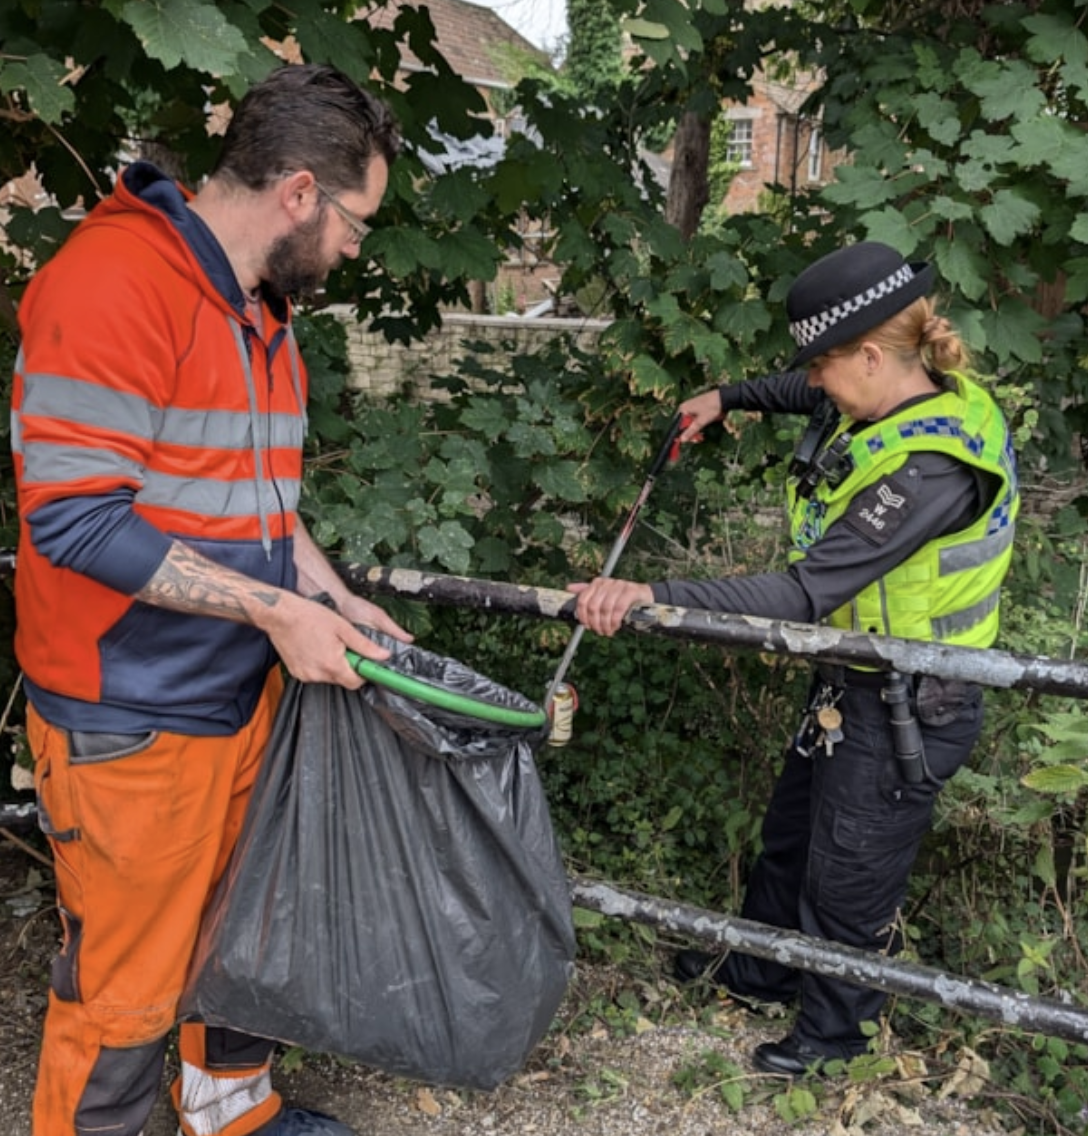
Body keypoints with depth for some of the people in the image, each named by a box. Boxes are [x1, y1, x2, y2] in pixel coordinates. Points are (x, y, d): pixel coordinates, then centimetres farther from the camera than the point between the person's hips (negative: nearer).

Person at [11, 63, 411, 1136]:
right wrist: (277, 612, -22)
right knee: (126, 986, 6)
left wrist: (334, 601, 6)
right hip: (133, 720, -9)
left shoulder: (259, 302, 11)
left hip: (243, 690, 9)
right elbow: (76, 520, -24)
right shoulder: (109, 282, -20)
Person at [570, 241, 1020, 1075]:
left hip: (904, 713, -9)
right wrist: (728, 398, 17)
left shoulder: (927, 469, -33)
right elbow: (813, 398, 22)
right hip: (851, 679, 9)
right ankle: (759, 970, 49)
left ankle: (833, 1027, 39)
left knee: (847, 879, 12)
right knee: (789, 838, 25)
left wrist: (653, 594, -42)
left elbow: (803, 595, -37)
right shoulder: (899, 399, -5)